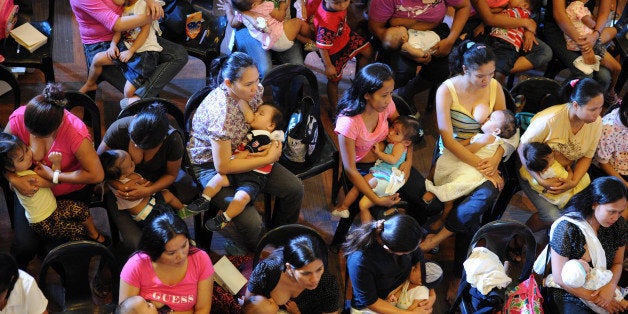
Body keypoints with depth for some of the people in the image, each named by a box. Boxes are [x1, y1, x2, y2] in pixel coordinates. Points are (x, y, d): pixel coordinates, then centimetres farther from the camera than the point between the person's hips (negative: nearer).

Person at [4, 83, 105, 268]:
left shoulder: (76, 133, -32)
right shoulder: (18, 118, -22)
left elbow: (96, 175, -27)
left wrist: (53, 176, -24)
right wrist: (14, 179, -28)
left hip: (69, 192, -2)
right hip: (31, 189, 2)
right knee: (24, 245, -12)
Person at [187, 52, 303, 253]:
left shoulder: (255, 90, -13)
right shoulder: (221, 112, -35)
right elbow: (223, 166, -30)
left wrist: (272, 142, -12)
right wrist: (268, 159, -25)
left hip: (241, 153, 7)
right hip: (211, 166, -7)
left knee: (294, 188, -2)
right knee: (251, 223, -22)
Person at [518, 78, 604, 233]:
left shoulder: (596, 123, -13)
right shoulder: (550, 120, -30)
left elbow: (587, 156, -1)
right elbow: (523, 150, -21)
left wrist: (574, 182, -18)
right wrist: (541, 181, -27)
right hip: (535, 173, -5)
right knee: (554, 217, -20)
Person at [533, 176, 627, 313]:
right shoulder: (566, 229, -19)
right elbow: (559, 277, -16)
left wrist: (610, 286, -12)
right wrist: (596, 299, -15)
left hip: (607, 290, 5)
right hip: (571, 296, -5)